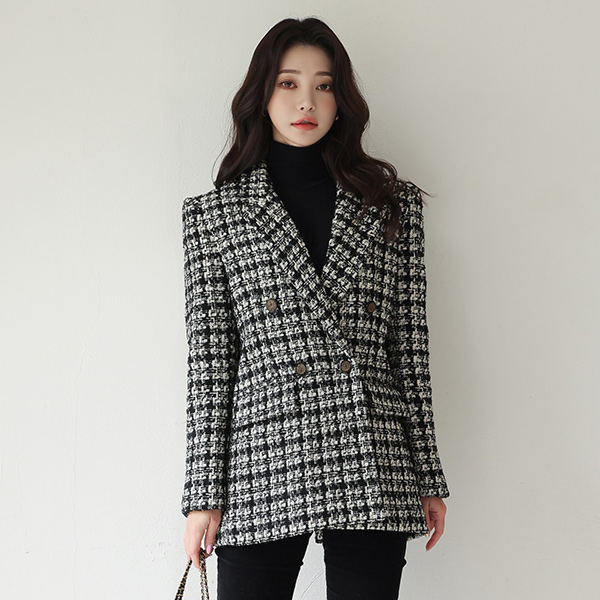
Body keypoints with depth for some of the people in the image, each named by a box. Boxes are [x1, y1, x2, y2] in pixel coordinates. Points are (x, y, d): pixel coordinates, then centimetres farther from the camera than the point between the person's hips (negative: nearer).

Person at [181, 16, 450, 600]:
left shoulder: (394, 203, 10)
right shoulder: (215, 213, 7)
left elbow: (410, 345, 9)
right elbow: (209, 360, 3)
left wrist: (428, 475, 8)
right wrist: (203, 494, -1)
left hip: (374, 470, 2)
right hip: (263, 470, -1)